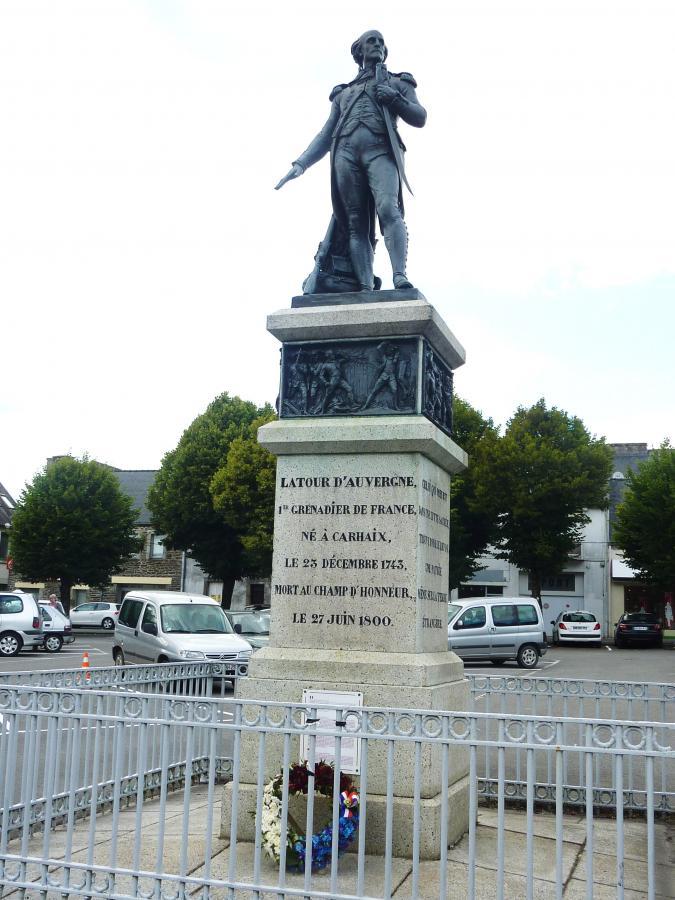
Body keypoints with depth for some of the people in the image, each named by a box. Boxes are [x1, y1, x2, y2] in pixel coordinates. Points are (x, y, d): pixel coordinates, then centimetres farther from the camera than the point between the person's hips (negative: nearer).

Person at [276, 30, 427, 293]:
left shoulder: (398, 83, 28)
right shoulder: (344, 92, 32)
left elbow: (420, 118, 16)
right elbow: (326, 134, 27)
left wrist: (394, 99, 0)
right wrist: (300, 163, 15)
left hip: (381, 151, -2)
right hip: (345, 153, 2)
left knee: (388, 209, -27)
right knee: (356, 223, -11)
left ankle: (400, 276, -38)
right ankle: (366, 291, -19)